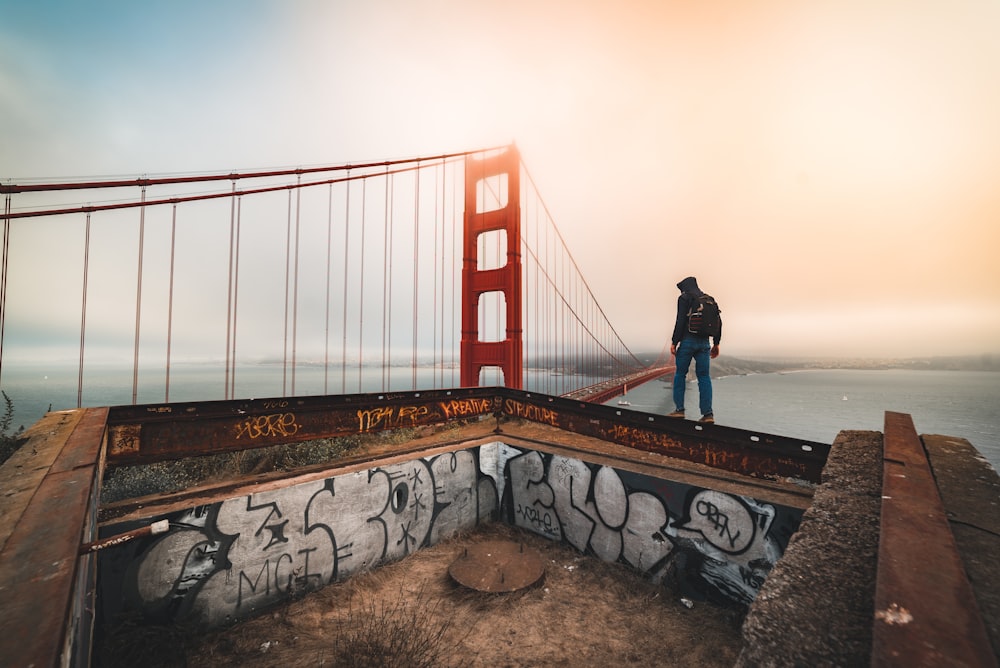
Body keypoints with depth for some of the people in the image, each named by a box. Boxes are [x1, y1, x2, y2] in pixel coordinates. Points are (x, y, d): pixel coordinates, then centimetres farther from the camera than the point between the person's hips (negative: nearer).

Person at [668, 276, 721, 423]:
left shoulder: (684, 298, -2)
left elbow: (680, 321, -13)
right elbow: (718, 322, 13)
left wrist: (674, 342, -11)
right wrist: (716, 343, 17)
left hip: (688, 341, -5)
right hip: (704, 342, 6)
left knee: (680, 374, 5)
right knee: (704, 376, 5)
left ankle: (679, 409, 4)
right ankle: (708, 413, 2)